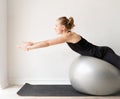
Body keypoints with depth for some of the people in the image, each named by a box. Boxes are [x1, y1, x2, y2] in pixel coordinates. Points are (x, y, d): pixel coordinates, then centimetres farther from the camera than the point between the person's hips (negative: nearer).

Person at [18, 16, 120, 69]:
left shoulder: (68, 36, -21)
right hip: (100, 53, 9)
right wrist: (32, 43, 16)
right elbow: (49, 42, 16)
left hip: (103, 53, -9)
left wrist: (30, 47, -10)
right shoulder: (67, 36, 8)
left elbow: (48, 43, -17)